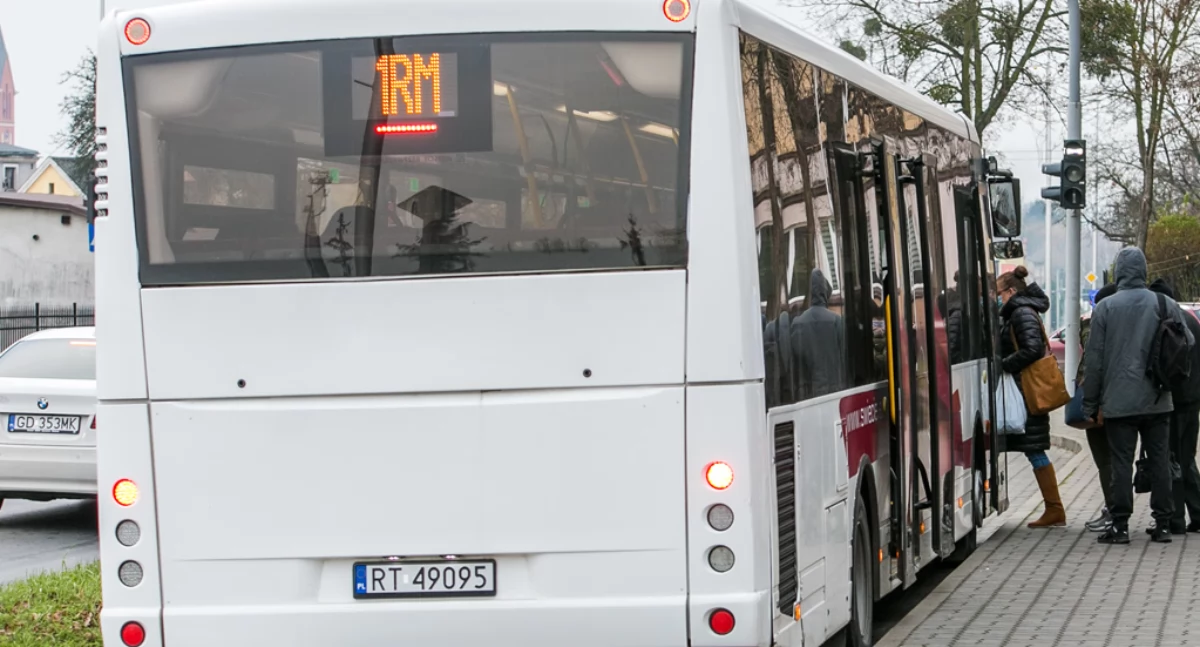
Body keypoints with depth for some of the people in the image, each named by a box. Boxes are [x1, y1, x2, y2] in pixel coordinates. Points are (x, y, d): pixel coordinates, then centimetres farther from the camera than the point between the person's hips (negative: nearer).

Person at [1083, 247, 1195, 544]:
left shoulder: (1105, 308, -4)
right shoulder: (1166, 305, 1)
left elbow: (1095, 360, -3)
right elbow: (1187, 344, 5)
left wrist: (1090, 403, 4)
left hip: (1119, 401, -2)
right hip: (1157, 400, 2)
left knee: (1122, 462, 1)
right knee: (1160, 460, 8)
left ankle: (1120, 525, 2)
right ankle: (1163, 524, 11)